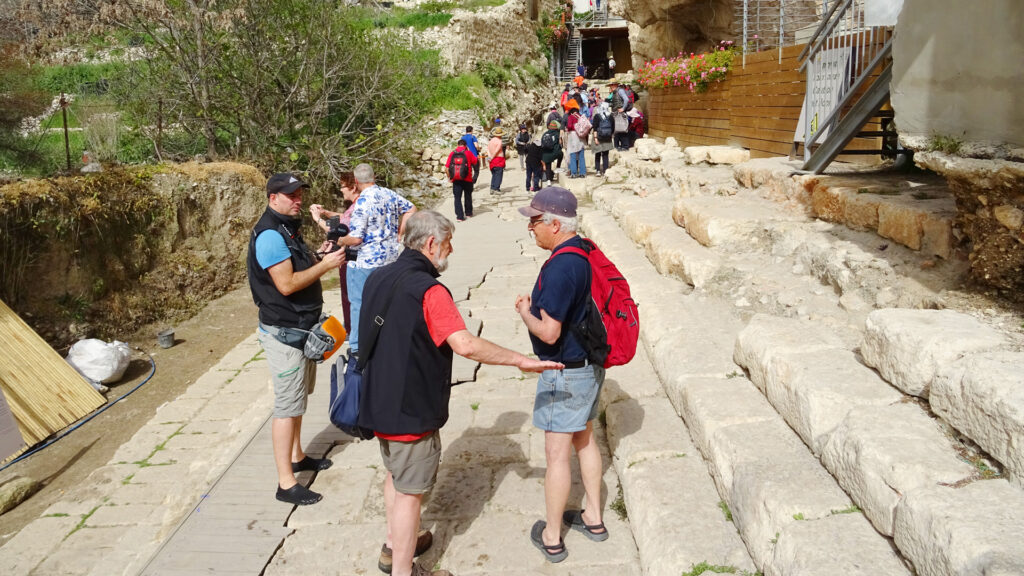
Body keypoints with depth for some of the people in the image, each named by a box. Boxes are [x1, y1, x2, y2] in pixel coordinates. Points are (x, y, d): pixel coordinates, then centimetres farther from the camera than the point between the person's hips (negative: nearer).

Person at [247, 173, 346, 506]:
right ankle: (286, 484, 2)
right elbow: (286, 284, -27)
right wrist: (325, 265, -22)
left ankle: (297, 456, 37)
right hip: (284, 332, -10)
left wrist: (320, 258, 3)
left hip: (301, 328, 10)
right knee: (287, 406, -5)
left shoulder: (288, 229, 11)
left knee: (298, 396, 21)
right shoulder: (270, 235, -20)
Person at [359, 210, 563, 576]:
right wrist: (522, 361, -26)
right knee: (409, 491, 5)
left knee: (395, 474, 26)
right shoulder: (428, 291, -24)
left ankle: (395, 544, 43)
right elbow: (465, 344, -33)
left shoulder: (378, 279, 4)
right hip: (411, 410, -9)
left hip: (379, 402, 9)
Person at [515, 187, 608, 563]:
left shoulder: (560, 267, -27)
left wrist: (526, 313, -10)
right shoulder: (585, 252, 3)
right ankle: (594, 518, 37)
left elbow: (549, 332, -28)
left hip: (564, 374, -9)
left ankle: (551, 538, 19)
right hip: (589, 364, 10)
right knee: (584, 439, 22)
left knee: (557, 454, 4)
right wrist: (535, 304, 7)